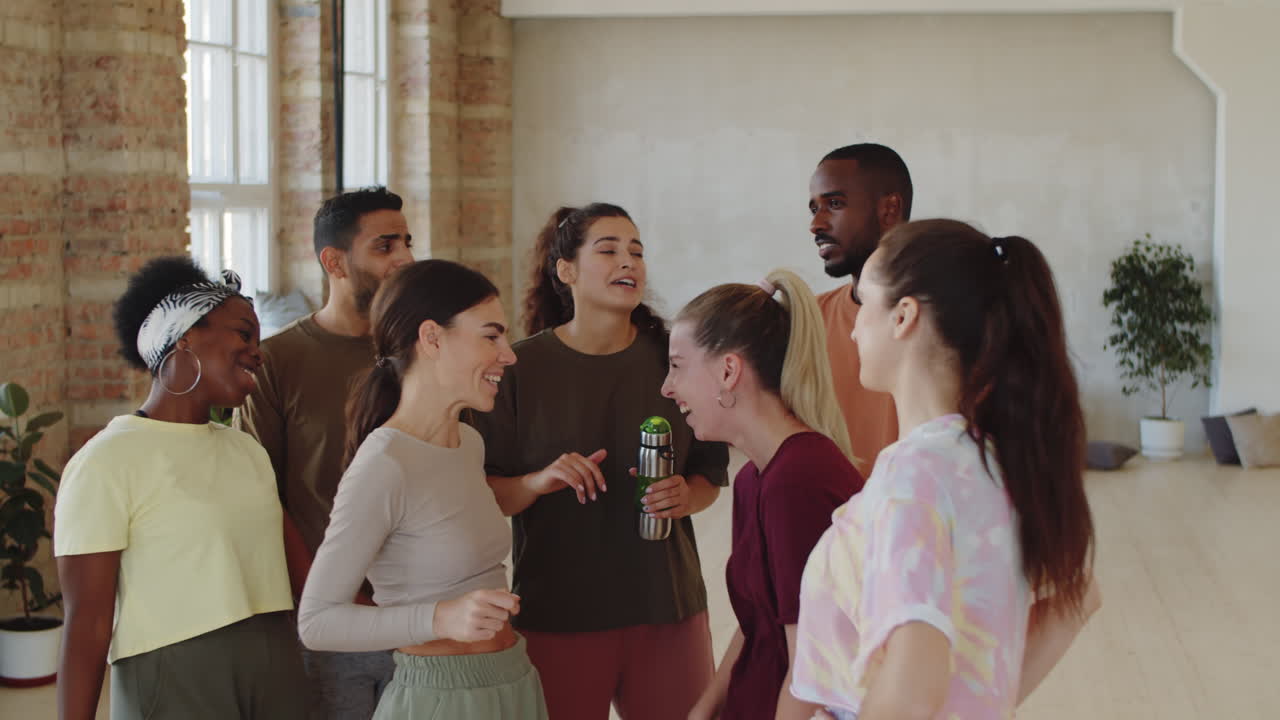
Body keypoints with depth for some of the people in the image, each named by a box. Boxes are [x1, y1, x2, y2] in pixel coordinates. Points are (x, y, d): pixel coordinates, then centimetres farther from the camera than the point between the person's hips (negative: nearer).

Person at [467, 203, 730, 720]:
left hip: (668, 607, 2)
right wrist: (539, 482, -21)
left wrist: (686, 496, -9)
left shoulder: (672, 358, 3)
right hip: (557, 614, -2)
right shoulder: (521, 367, -4)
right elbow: (484, 496, -2)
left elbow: (711, 473, 12)